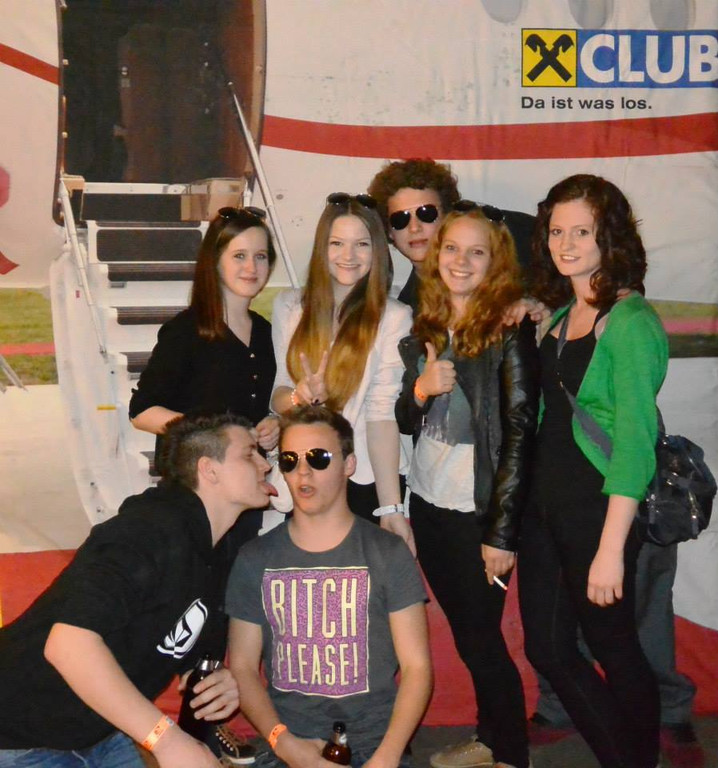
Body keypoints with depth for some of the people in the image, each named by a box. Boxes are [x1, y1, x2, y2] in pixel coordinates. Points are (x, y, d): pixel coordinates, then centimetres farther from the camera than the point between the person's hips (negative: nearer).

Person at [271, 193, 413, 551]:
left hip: (366, 482, -3)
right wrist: (299, 395, -17)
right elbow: (276, 395, 7)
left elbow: (382, 413, -13)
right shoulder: (289, 306, 5)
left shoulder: (393, 317, -7)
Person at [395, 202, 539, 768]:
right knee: (465, 633, 16)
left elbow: (519, 434, -12)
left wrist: (502, 533, -15)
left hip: (478, 512, -6)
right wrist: (420, 391, -11)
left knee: (481, 639, 2)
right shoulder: (423, 328, 7)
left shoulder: (510, 331, -10)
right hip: (428, 506, 6)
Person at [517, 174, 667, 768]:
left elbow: (633, 439, -18)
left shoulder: (630, 321, -14)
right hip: (544, 502, 8)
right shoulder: (559, 315, 10)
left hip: (597, 509, -8)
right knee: (547, 647, 13)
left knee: (613, 647, 8)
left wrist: (611, 547, -21)